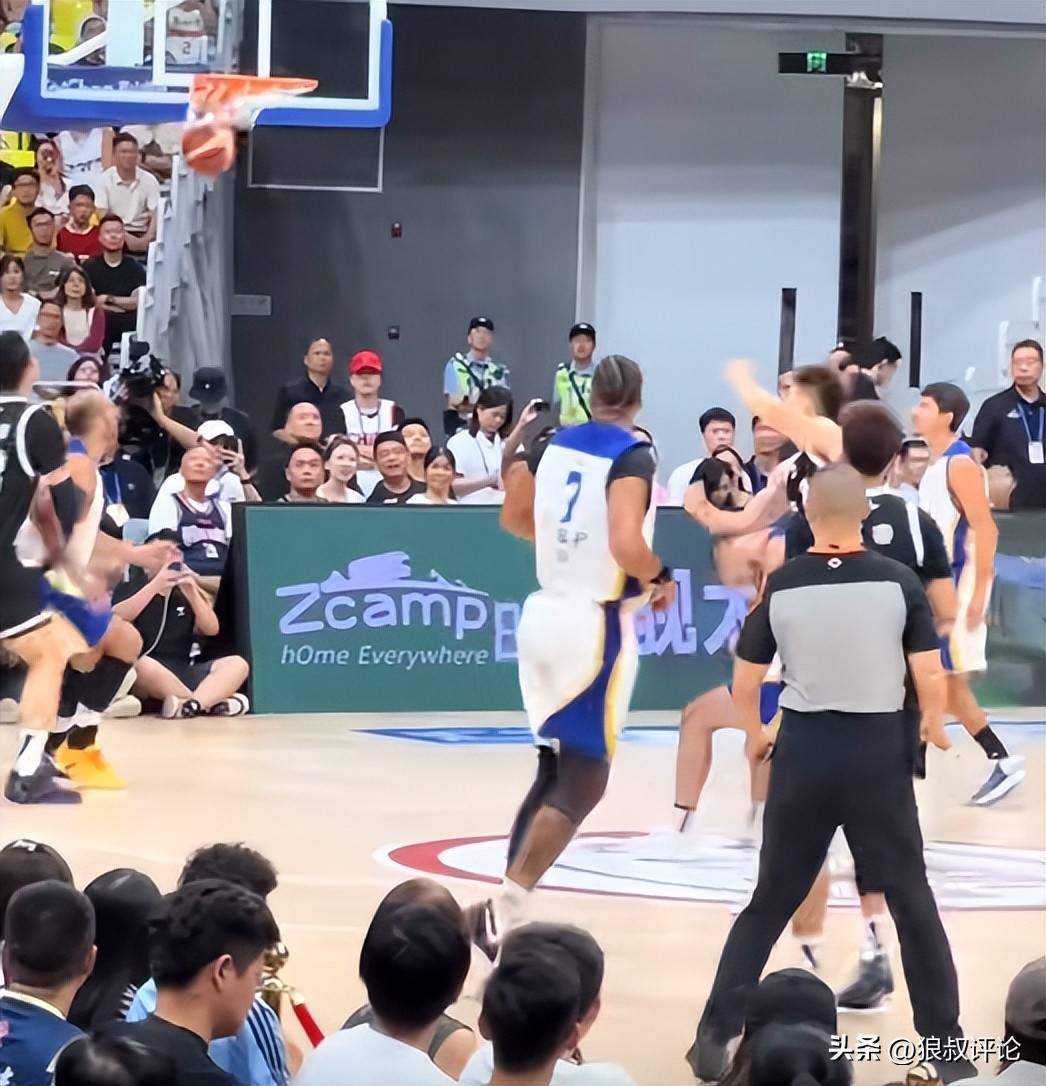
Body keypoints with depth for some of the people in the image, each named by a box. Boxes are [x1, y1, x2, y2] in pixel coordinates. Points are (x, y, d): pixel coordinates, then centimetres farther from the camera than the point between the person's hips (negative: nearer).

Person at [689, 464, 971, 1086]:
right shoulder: (898, 582, -7)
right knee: (912, 902, 10)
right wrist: (935, 725, 12)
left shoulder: (782, 586, -4)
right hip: (878, 749, -1)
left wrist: (756, 735, 21)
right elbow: (930, 677, -9)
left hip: (804, 748, 1)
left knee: (770, 903, 12)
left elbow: (745, 683, 1)